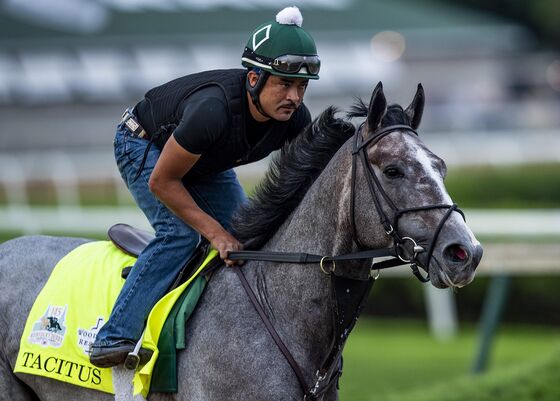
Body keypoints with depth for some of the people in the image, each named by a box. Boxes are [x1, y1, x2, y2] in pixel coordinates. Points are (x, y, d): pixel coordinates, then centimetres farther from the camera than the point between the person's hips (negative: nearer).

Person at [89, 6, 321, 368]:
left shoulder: (295, 118, -25)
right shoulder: (213, 110, -43)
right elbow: (161, 181, -32)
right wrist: (216, 233, -32)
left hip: (206, 162, 7)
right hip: (145, 147, -7)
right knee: (179, 233, -25)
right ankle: (113, 338, -27)